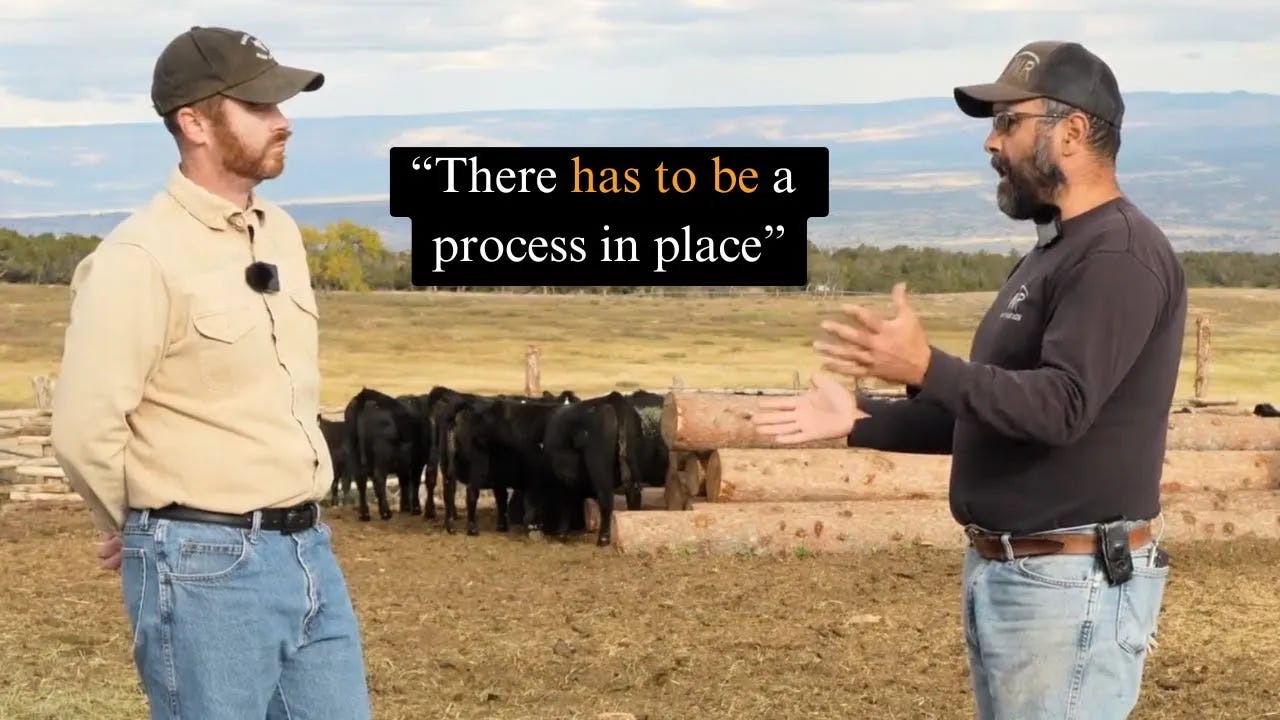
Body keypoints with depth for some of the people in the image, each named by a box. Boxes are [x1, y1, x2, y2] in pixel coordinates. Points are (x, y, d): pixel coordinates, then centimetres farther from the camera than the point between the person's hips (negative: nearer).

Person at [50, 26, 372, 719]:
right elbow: (85, 429, -16)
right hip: (206, 568, -7)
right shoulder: (140, 257, -14)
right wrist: (154, 528, -1)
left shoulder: (280, 232, 11)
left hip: (311, 552, 8)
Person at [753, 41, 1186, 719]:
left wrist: (928, 368, -31)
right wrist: (859, 419, 13)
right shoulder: (1050, 253, 18)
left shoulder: (1119, 253, -15)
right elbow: (983, 418, 21)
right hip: (1000, 572, 10)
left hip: (1072, 585, -10)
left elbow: (1062, 406, -25)